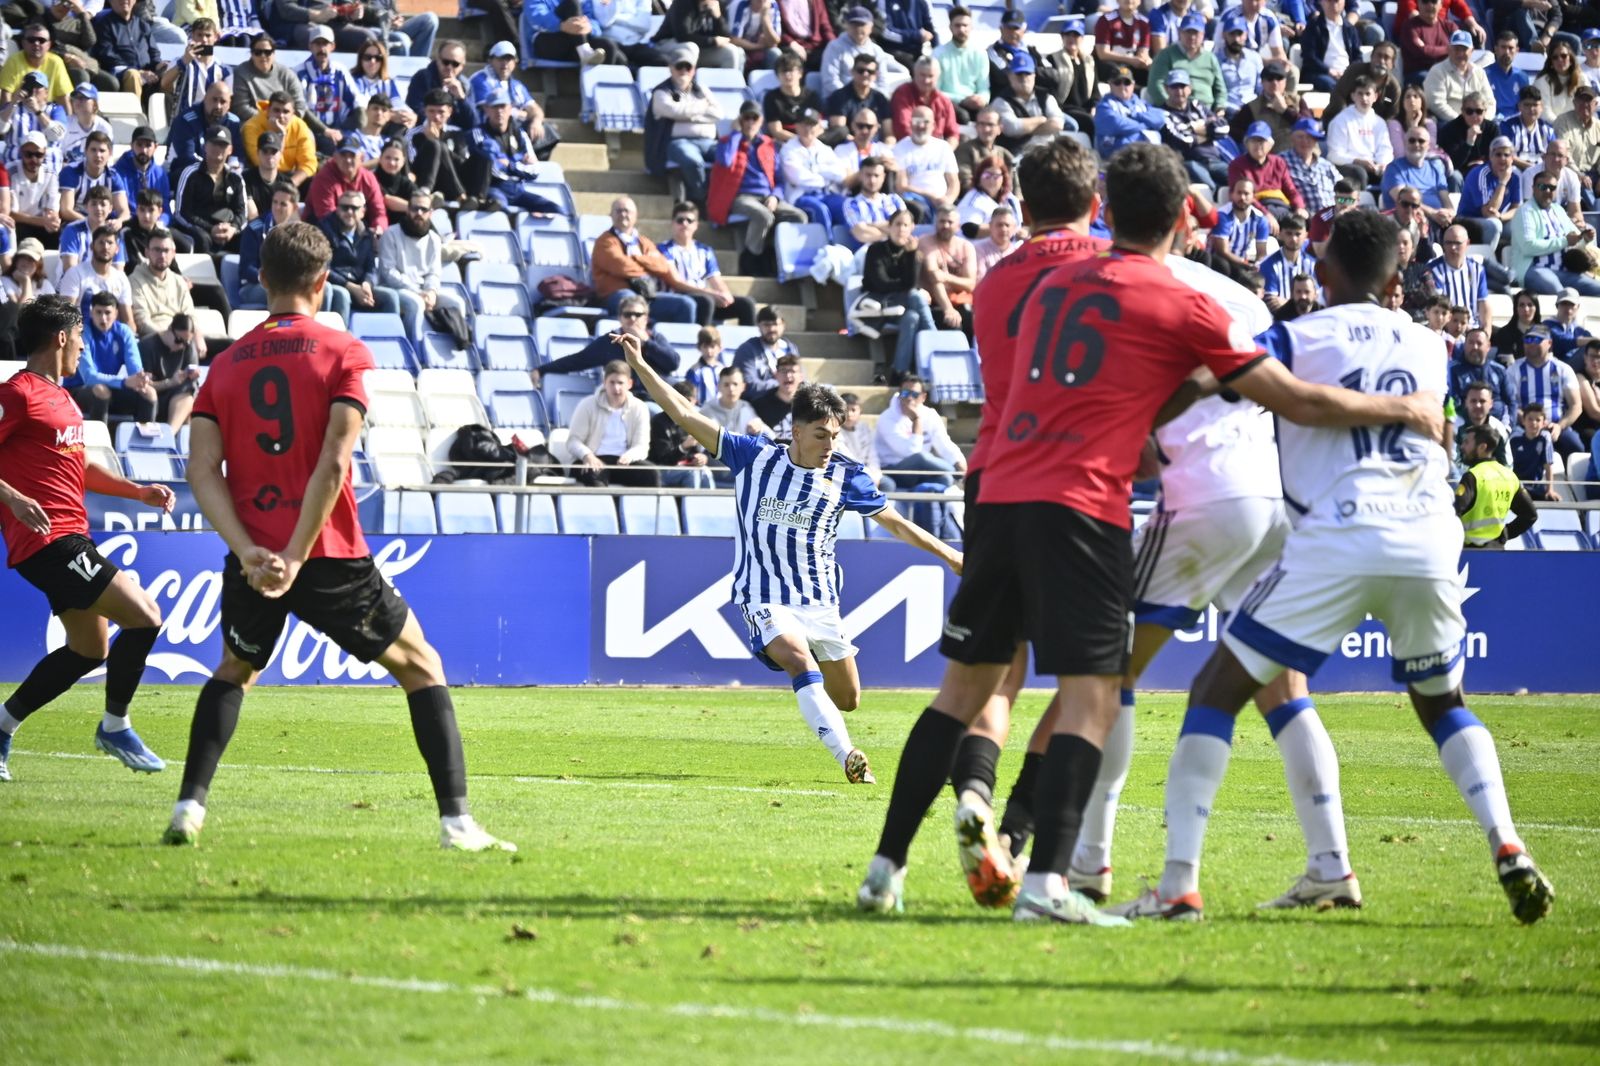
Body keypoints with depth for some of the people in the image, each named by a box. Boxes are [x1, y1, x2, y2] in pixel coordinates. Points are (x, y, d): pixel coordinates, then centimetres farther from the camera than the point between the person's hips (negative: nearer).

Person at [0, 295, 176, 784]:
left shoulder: (60, 397, 20)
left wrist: (139, 491, 20)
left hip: (70, 537, 11)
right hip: (48, 539, -11)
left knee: (89, 649, 16)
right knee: (144, 616, -14)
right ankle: (114, 727, 0)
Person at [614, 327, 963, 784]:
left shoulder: (845, 476, -1)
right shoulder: (754, 456, -2)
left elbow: (896, 523, 8)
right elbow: (686, 415, -1)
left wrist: (950, 555, 5)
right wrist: (640, 366, -5)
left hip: (819, 599, 3)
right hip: (765, 598, -3)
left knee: (847, 698, 4)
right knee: (802, 664, -29)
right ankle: (848, 756, -37)